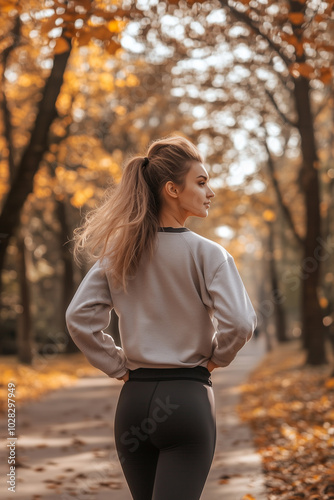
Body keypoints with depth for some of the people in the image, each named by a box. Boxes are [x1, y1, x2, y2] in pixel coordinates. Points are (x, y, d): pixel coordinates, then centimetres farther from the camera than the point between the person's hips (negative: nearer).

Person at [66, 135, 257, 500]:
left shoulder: (118, 252, 3)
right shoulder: (206, 254, -10)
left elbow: (79, 318, -2)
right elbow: (239, 322, -19)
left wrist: (119, 368, 5)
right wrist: (215, 359, -1)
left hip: (133, 399, 5)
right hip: (188, 399, -5)